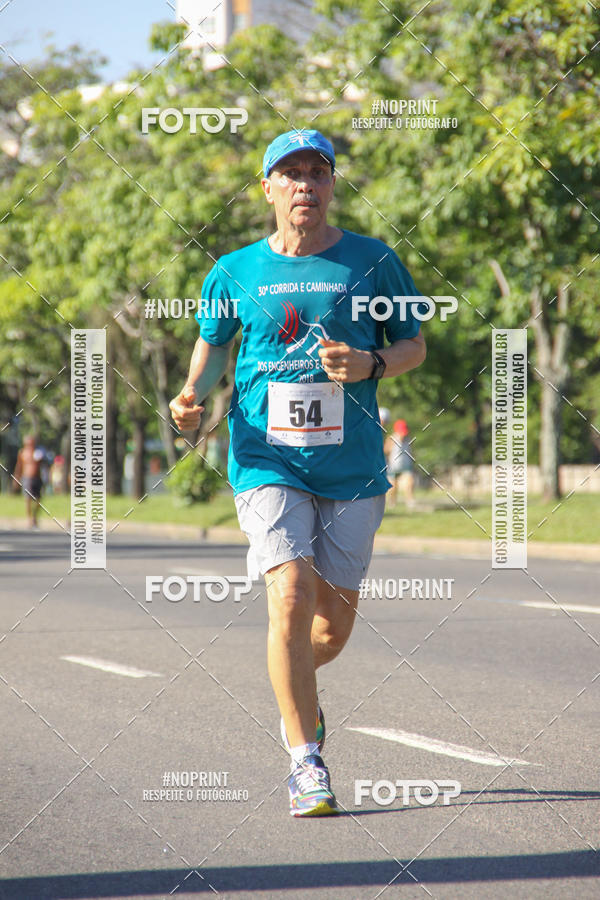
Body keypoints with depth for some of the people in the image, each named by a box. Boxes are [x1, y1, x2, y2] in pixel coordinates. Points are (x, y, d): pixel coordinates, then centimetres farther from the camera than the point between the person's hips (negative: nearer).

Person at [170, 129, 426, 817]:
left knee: (334, 621, 8)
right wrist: (192, 396, -3)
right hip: (268, 463, -1)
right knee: (291, 595, -19)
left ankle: (292, 684, 44)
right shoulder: (235, 272, 4)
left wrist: (371, 364, -11)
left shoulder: (372, 261, 3)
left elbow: (414, 345, 10)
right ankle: (306, 761, -10)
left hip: (353, 469, 1)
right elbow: (211, 348, 18)